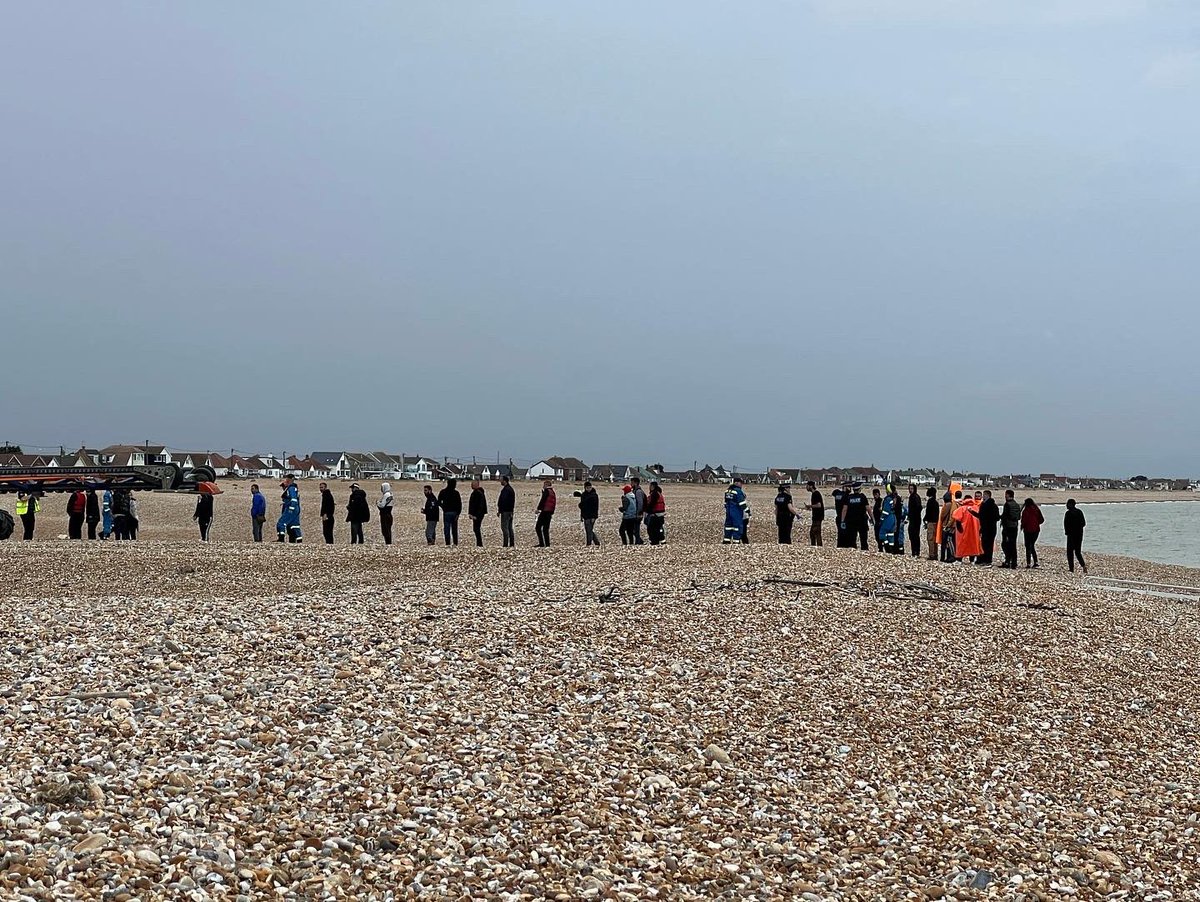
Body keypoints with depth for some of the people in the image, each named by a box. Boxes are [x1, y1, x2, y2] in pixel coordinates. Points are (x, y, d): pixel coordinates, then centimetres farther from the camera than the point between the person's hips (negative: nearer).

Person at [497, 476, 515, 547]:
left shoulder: (505, 490, -16)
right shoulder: (511, 489, 15)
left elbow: (502, 501, -20)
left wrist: (499, 511, -15)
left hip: (505, 511, -10)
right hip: (511, 511, 10)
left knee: (504, 527, -8)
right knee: (510, 527, 12)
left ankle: (506, 544, -11)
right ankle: (512, 544, 13)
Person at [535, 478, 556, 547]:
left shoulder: (546, 491, -7)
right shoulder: (552, 492, 16)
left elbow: (542, 500, -15)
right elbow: (554, 502, 19)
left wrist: (538, 509, -13)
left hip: (545, 511, -9)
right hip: (550, 512, 9)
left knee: (538, 527, -5)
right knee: (546, 528, 12)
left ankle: (541, 543, -12)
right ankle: (547, 544, 8)